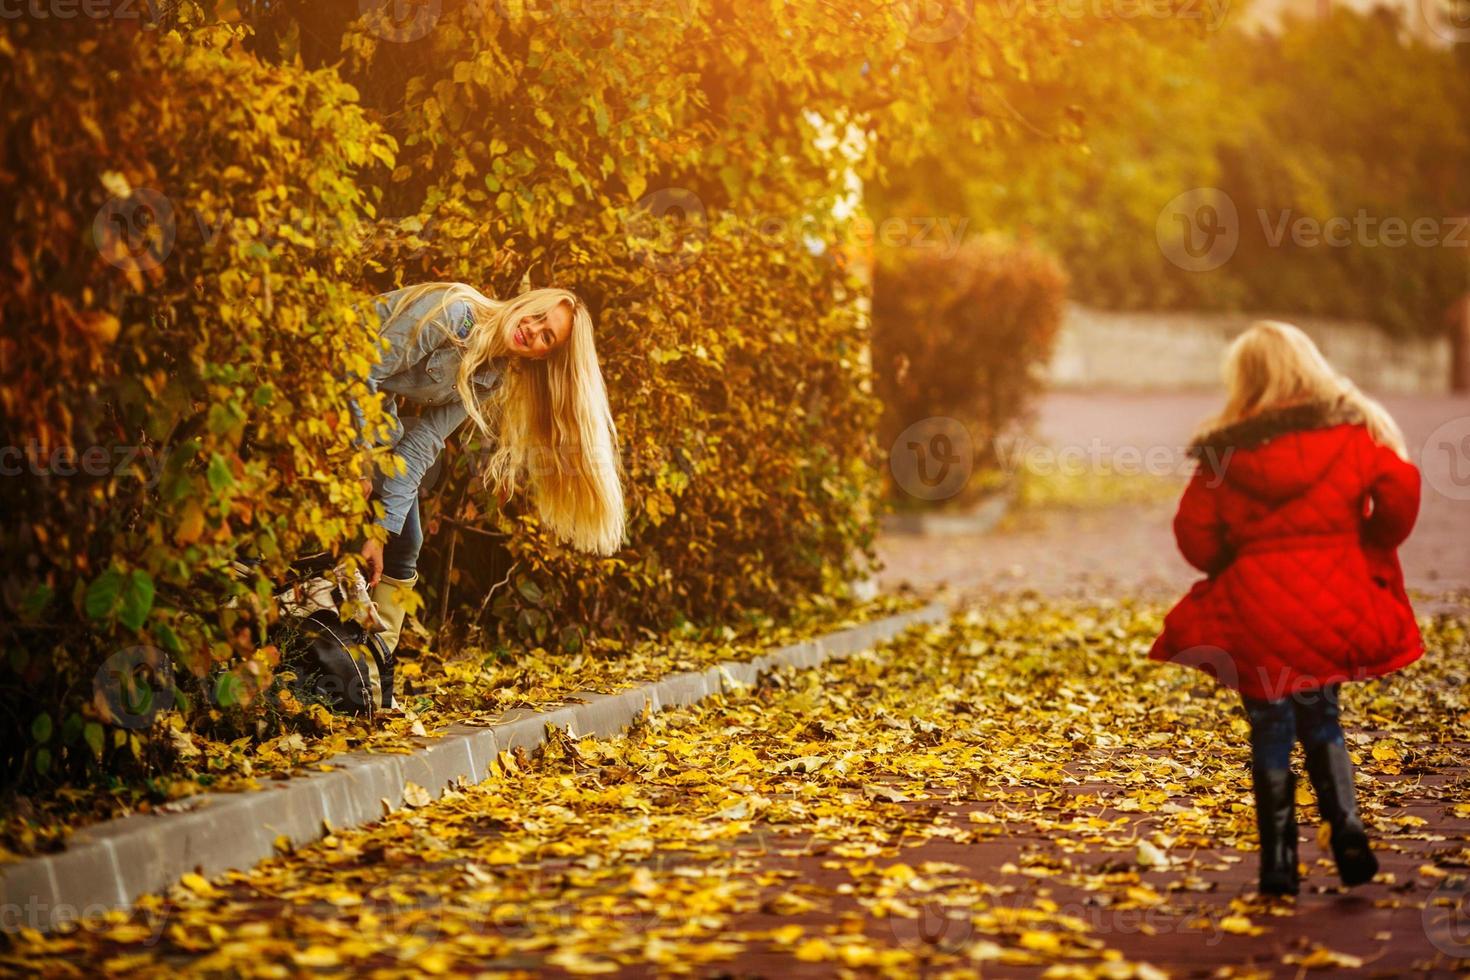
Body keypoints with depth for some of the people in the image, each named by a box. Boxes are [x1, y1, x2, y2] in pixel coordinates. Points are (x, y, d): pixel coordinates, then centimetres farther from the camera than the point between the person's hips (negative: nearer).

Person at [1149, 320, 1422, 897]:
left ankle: (1279, 864, 9)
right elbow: (1400, 493, -7)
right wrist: (1368, 548, 11)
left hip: (1254, 608, -1)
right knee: (1320, 719, 18)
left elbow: (1195, 535, -3)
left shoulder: (1224, 450, -1)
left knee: (1270, 730, 9)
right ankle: (1347, 830, -1)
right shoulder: (1352, 432, 1)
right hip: (1334, 604, 1)